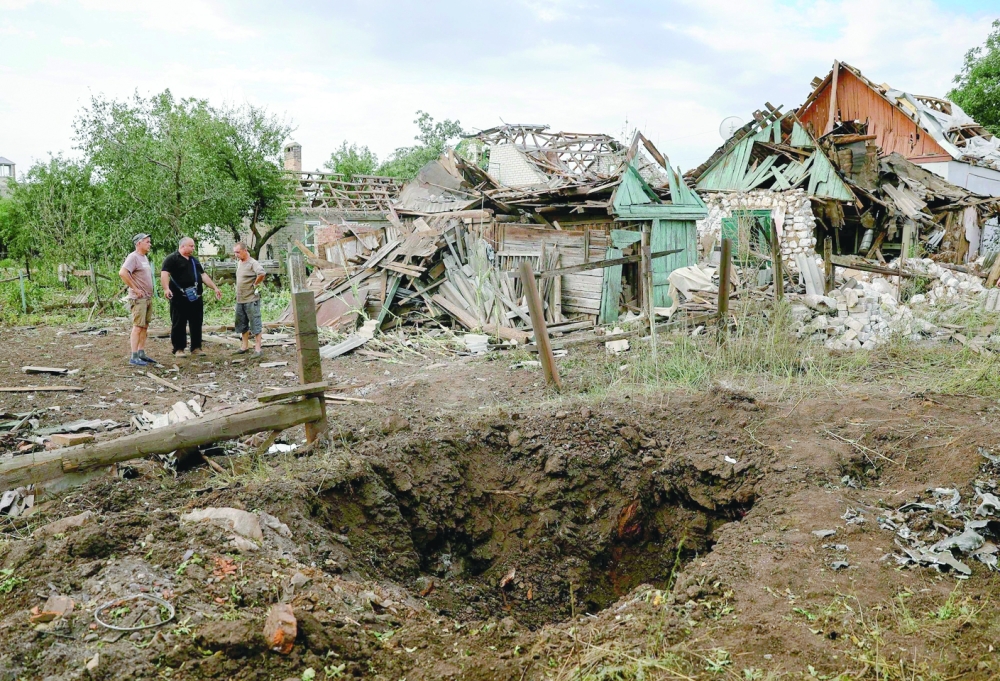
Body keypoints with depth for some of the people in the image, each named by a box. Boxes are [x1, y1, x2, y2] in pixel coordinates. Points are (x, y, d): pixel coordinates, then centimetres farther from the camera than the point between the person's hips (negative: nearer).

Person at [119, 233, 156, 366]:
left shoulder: (145, 257, 16)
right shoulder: (133, 257, -12)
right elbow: (122, 273, -25)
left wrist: (150, 293, 14)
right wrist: (135, 289, -20)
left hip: (148, 298, 9)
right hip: (139, 299, -9)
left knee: (145, 327, 11)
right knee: (138, 327, -8)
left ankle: (142, 354, 18)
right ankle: (134, 357, -6)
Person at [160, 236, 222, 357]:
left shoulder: (194, 260, 21)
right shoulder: (172, 259, -2)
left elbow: (203, 275, 22)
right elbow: (164, 274, -14)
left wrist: (215, 288, 15)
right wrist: (166, 288, -29)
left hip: (196, 298, 7)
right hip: (179, 298, -7)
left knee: (197, 323, 8)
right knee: (179, 324, -1)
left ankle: (196, 348, 17)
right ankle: (178, 349, 6)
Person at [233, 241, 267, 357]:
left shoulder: (252, 263, -16)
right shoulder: (239, 262, 11)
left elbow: (262, 273, -35)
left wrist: (255, 284, -20)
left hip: (251, 299, -9)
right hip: (240, 299, 9)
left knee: (255, 324, -3)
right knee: (242, 324, 17)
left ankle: (257, 348, 0)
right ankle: (245, 346, 28)